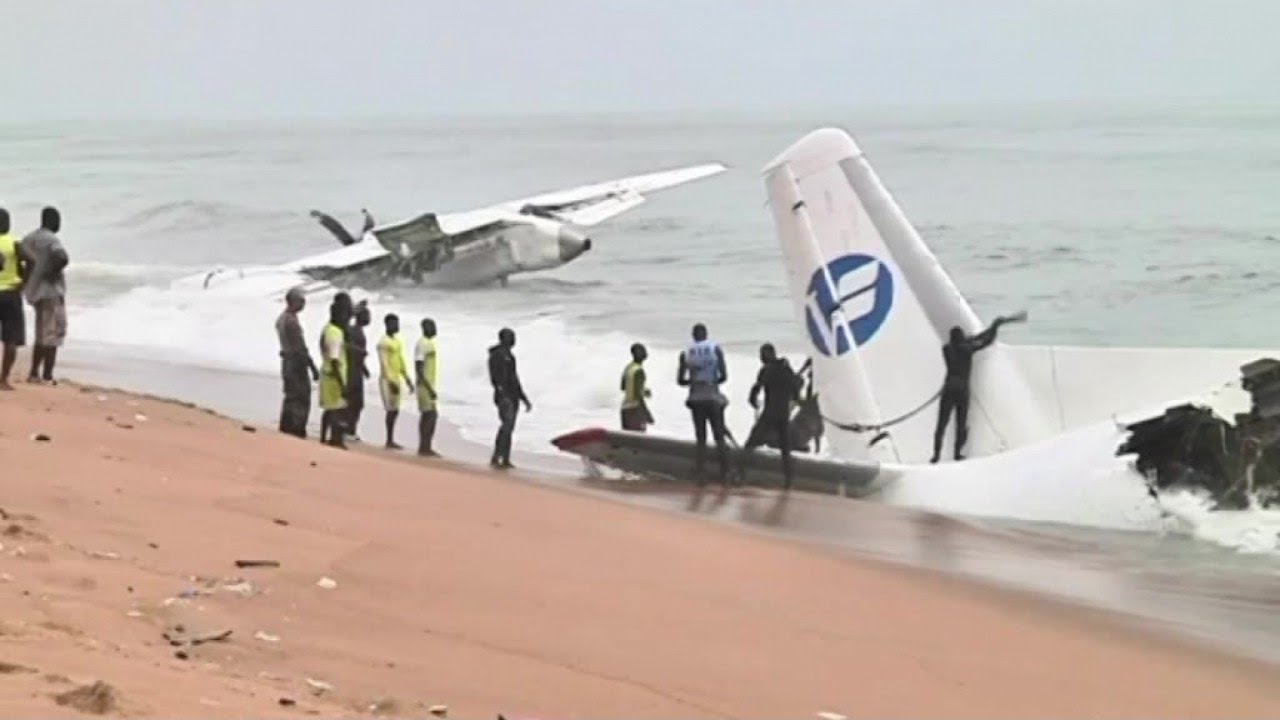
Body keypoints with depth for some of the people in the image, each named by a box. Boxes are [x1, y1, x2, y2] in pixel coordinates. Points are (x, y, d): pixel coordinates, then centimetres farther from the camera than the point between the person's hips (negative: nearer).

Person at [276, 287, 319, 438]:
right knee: (301, 402, -5)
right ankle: (296, 432, -6)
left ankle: (285, 431, 20)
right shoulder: (292, 321, -20)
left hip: (286, 362, 10)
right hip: (297, 364, -10)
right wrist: (313, 368, -18)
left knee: (290, 399, 16)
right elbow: (301, 348, -22)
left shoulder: (281, 319, 11)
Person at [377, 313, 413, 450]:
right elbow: (383, 363, -16)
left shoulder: (398, 341, 15)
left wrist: (407, 378, 16)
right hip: (388, 380, -8)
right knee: (392, 410, -11)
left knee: (395, 410, 8)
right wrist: (390, 381, -21)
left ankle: (391, 441, 12)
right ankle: (389, 440, -8)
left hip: (396, 379, 8)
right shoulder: (383, 342, -12)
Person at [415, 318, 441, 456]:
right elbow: (418, 369, -19)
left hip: (432, 386, 9)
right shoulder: (422, 344, -15)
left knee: (431, 415, 9)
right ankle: (425, 447, -9)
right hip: (425, 386, -9)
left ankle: (425, 447, 12)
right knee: (429, 415, -10)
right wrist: (429, 388, -22)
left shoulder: (431, 343, 15)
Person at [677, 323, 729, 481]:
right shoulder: (715, 349, -3)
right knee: (719, 438, 6)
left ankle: (698, 473, 1)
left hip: (696, 399, 2)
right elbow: (724, 376, -6)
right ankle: (724, 473, 1)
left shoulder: (686, 354, 1)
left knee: (701, 439, 9)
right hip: (713, 398, -2)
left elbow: (680, 380, 3)